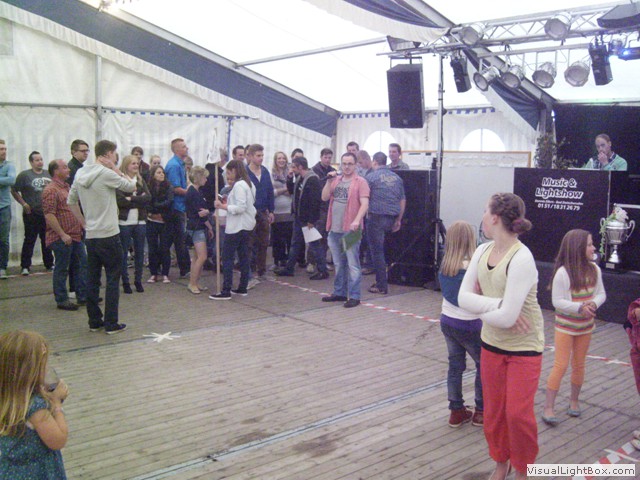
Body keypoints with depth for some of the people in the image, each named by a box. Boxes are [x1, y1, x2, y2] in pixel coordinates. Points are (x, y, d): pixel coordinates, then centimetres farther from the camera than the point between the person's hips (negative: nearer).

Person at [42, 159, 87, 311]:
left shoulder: (67, 187, 16)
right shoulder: (51, 190, -14)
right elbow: (49, 215, -21)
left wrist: (81, 228, 22)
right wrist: (62, 234, -22)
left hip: (76, 236, 9)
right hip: (62, 238, -9)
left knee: (81, 266, 12)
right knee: (61, 269, 1)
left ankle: (83, 296, 21)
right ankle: (61, 300, 11)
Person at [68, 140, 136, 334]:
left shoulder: (80, 174, 9)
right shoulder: (107, 174, -13)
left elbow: (71, 201, 15)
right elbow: (131, 187, -4)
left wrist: (84, 222, 18)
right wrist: (116, 169, 2)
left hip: (90, 236, 7)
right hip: (109, 235, -7)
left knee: (92, 280, 11)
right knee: (112, 280, 2)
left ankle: (94, 321, 18)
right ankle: (111, 323, 4)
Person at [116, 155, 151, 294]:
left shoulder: (141, 181, 10)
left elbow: (148, 198, -4)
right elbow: (119, 200, -17)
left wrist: (131, 199, -13)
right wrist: (139, 200, -12)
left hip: (140, 222, 5)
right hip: (124, 222, -4)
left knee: (139, 252, 9)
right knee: (123, 253, 4)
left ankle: (138, 281, 20)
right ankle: (125, 282, 13)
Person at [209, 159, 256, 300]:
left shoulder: (239, 185, -15)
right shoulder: (249, 184, 14)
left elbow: (241, 207, -22)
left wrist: (223, 206, -18)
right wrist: (228, 202, 12)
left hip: (236, 226, -10)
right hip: (246, 225, 10)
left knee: (227, 258, -7)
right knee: (244, 257, 11)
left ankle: (226, 291, -7)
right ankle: (242, 288, 17)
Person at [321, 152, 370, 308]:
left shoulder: (360, 182, -4)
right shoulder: (336, 180, 14)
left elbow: (364, 204, -13)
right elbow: (324, 198, 8)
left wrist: (357, 220, -27)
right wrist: (329, 181, -4)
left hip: (350, 229, -6)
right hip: (334, 229, 6)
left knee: (352, 264, -4)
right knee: (339, 264, 15)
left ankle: (354, 296, 1)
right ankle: (339, 292, 26)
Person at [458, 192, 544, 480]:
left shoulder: (521, 259, -25)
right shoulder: (482, 251, -4)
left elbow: (507, 318, -29)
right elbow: (463, 297, -8)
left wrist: (479, 307, -11)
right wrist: (497, 305, -22)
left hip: (524, 347, -6)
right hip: (491, 343, 6)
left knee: (518, 413, -4)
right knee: (494, 411, 14)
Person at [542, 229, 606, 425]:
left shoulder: (594, 270, -3)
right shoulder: (563, 273, -20)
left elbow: (601, 294, 3)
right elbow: (557, 301, -19)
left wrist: (593, 304, -18)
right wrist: (579, 307, -30)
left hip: (585, 326, 5)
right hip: (565, 326, -5)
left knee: (579, 365, 15)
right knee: (560, 366, -5)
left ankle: (574, 401, 33)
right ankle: (548, 408, 1)